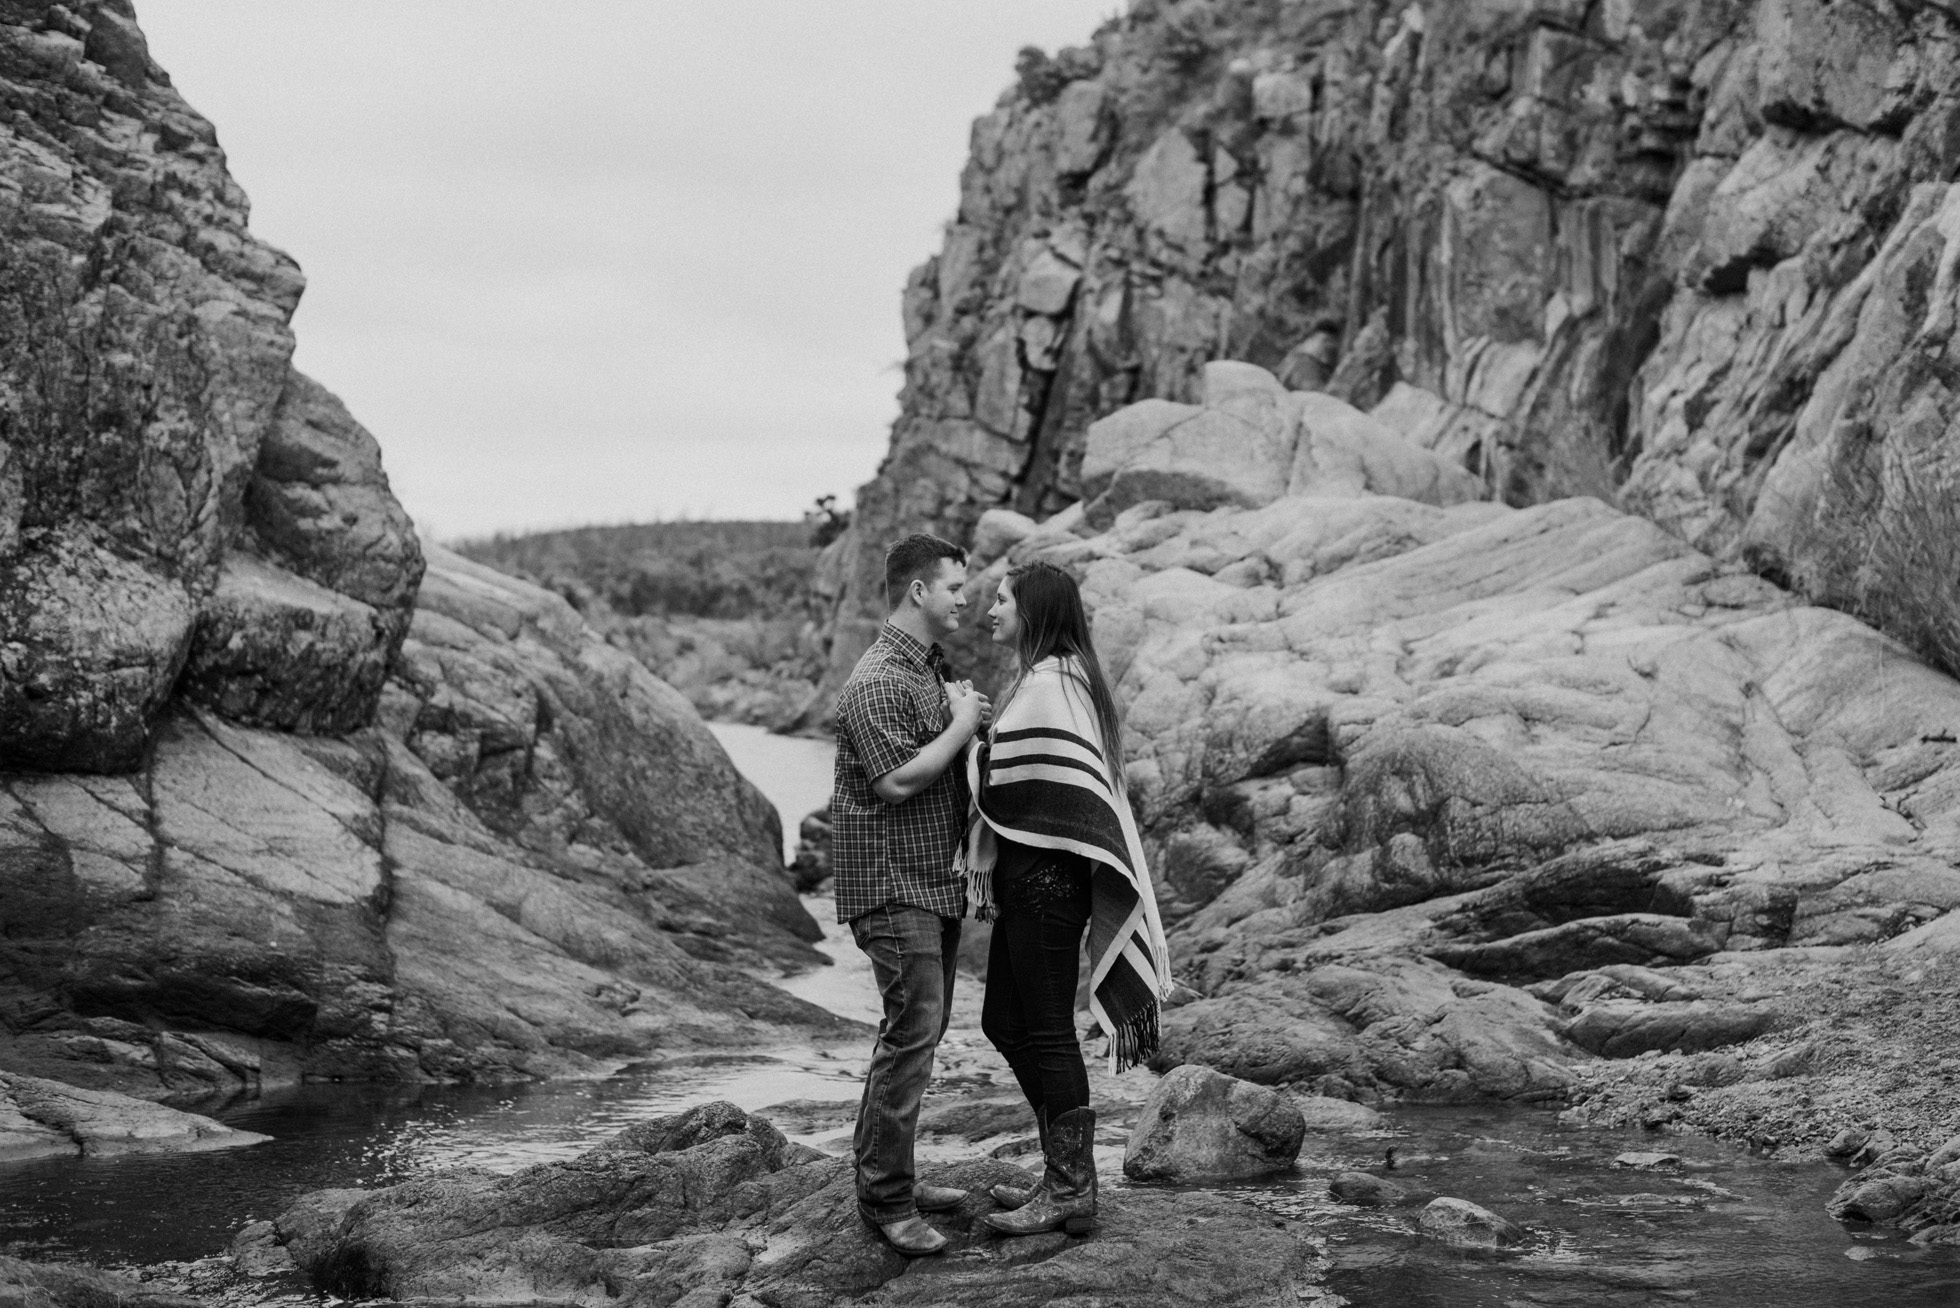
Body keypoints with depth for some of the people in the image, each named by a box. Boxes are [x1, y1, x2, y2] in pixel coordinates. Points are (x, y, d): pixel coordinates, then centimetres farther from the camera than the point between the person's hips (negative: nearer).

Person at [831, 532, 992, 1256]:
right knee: (912, 1033, -11)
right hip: (891, 884, -10)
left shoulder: (933, 670, 15)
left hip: (935, 881, 10)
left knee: (921, 1027, 14)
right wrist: (963, 723, -14)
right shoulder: (876, 681, -16)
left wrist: (971, 717, 7)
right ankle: (885, 1200, -6)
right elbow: (898, 780, -23)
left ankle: (889, 1174, 23)